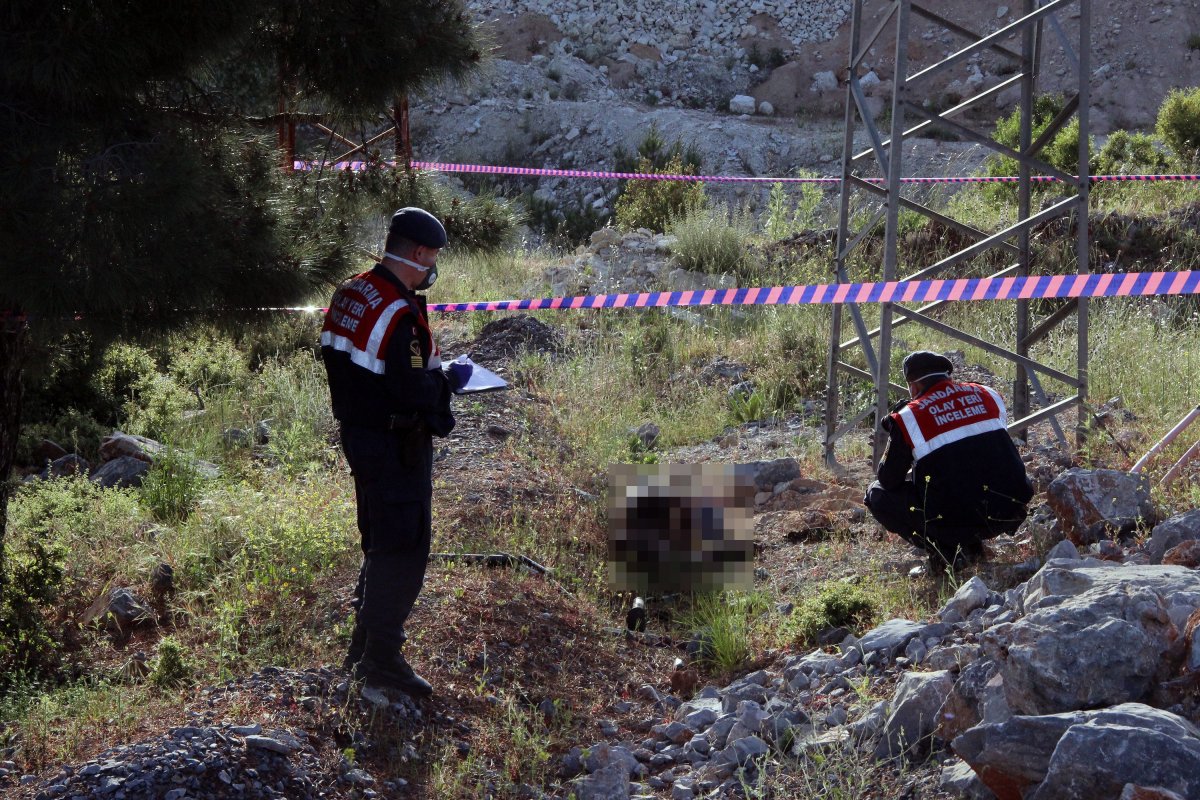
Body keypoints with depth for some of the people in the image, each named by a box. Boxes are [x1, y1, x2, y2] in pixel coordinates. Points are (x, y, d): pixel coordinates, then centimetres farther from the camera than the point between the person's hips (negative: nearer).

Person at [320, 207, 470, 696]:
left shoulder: (350, 294, 6)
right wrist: (450, 381, -7)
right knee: (404, 551, -3)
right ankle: (382, 661, 1)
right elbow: (413, 393, -27)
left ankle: (363, 650, 30)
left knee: (381, 545, 21)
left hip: (358, 432, 10)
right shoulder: (400, 315, -24)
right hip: (396, 448, -10)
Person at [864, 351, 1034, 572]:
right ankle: (970, 544, 16)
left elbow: (889, 480, 3)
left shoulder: (908, 417, -4)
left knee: (877, 494, 15)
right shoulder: (988, 396, 8)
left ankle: (945, 550, 1)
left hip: (951, 521, -5)